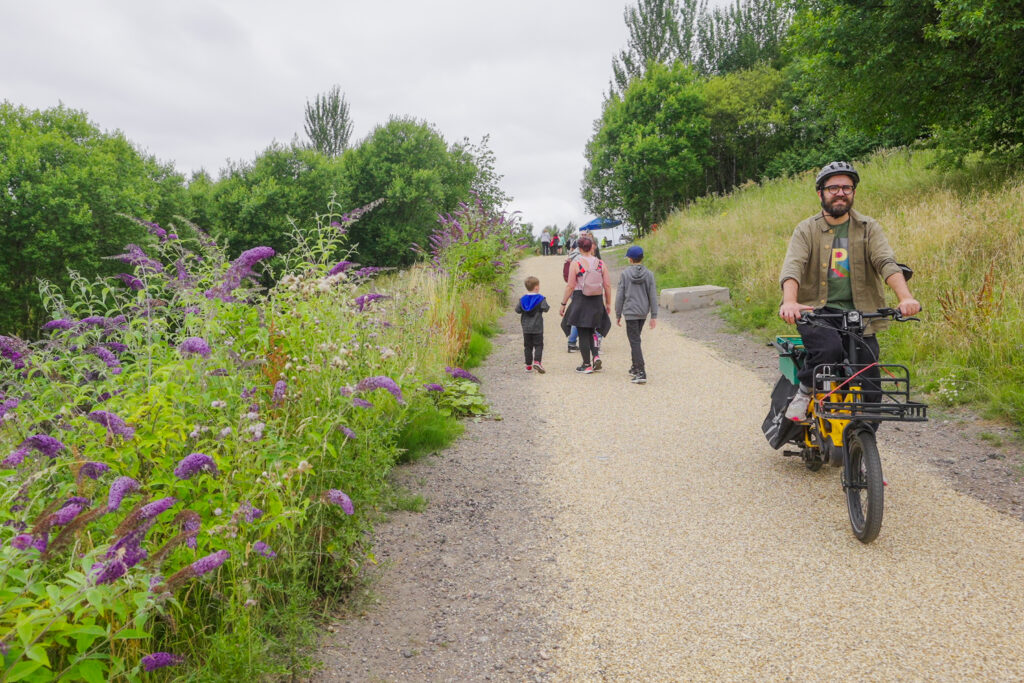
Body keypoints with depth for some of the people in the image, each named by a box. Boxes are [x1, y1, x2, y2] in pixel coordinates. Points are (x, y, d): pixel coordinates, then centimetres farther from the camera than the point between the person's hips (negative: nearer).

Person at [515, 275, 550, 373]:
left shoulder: (522, 299, 2)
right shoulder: (540, 298, -8)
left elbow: (517, 310, 1)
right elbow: (545, 308, -15)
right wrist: (548, 307, 6)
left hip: (526, 328, 4)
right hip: (537, 328, -4)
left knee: (527, 346, 10)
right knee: (538, 345, 1)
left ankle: (528, 365, 12)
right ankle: (537, 361, -17)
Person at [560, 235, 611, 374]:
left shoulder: (575, 263, -8)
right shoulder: (600, 263, 1)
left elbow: (570, 286, -9)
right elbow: (608, 286, 2)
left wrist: (563, 304, -1)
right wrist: (608, 304, 13)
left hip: (581, 300, -4)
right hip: (597, 301, 4)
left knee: (583, 333, 4)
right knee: (591, 331, 20)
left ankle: (587, 365, 7)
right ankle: (596, 356, 2)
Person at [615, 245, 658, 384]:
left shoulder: (625, 274, -8)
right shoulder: (648, 274, 0)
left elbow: (620, 296, -6)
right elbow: (653, 296, 0)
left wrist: (618, 315, 3)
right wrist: (654, 316, 4)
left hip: (630, 312, -4)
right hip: (643, 312, 4)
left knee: (635, 341, -5)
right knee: (635, 340, 20)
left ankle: (641, 373, -12)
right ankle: (635, 367, 30)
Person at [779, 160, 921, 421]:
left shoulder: (868, 228, 7)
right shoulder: (807, 229, 2)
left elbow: (887, 262, -8)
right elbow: (793, 266, -14)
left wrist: (905, 297, -27)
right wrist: (789, 302, -35)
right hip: (816, 310, -2)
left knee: (870, 385, -6)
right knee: (830, 348, -34)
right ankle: (804, 392, -5)